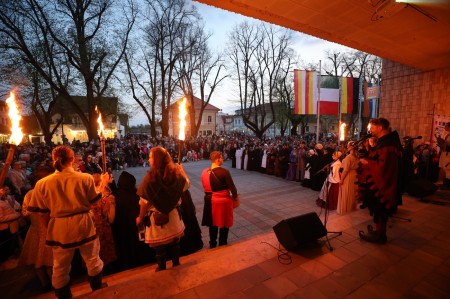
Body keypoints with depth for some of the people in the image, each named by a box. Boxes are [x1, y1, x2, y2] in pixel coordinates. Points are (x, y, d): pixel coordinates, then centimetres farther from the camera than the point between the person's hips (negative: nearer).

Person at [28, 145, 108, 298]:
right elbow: (93, 200, -1)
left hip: (60, 229, 1)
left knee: (60, 267, 22)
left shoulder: (43, 183, -9)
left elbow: (39, 209, -1)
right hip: (83, 225, 0)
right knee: (93, 260, 21)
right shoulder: (85, 178, -13)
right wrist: (103, 183, 10)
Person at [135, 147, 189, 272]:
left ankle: (162, 269, 36)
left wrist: (140, 217, -1)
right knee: (174, 244, 23)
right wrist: (182, 170, 22)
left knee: (160, 247, 18)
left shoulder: (150, 177, -23)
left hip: (157, 217, -4)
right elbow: (186, 184, 8)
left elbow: (145, 202, -17)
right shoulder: (176, 173, -11)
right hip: (173, 216, 4)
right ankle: (176, 264, 41)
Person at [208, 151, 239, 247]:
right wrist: (235, 196, 1)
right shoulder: (224, 172, -21)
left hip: (212, 199, 5)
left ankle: (212, 244, 36)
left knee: (214, 222, 21)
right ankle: (222, 244, 30)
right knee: (224, 223, 15)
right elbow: (232, 186, -17)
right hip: (224, 199, -5)